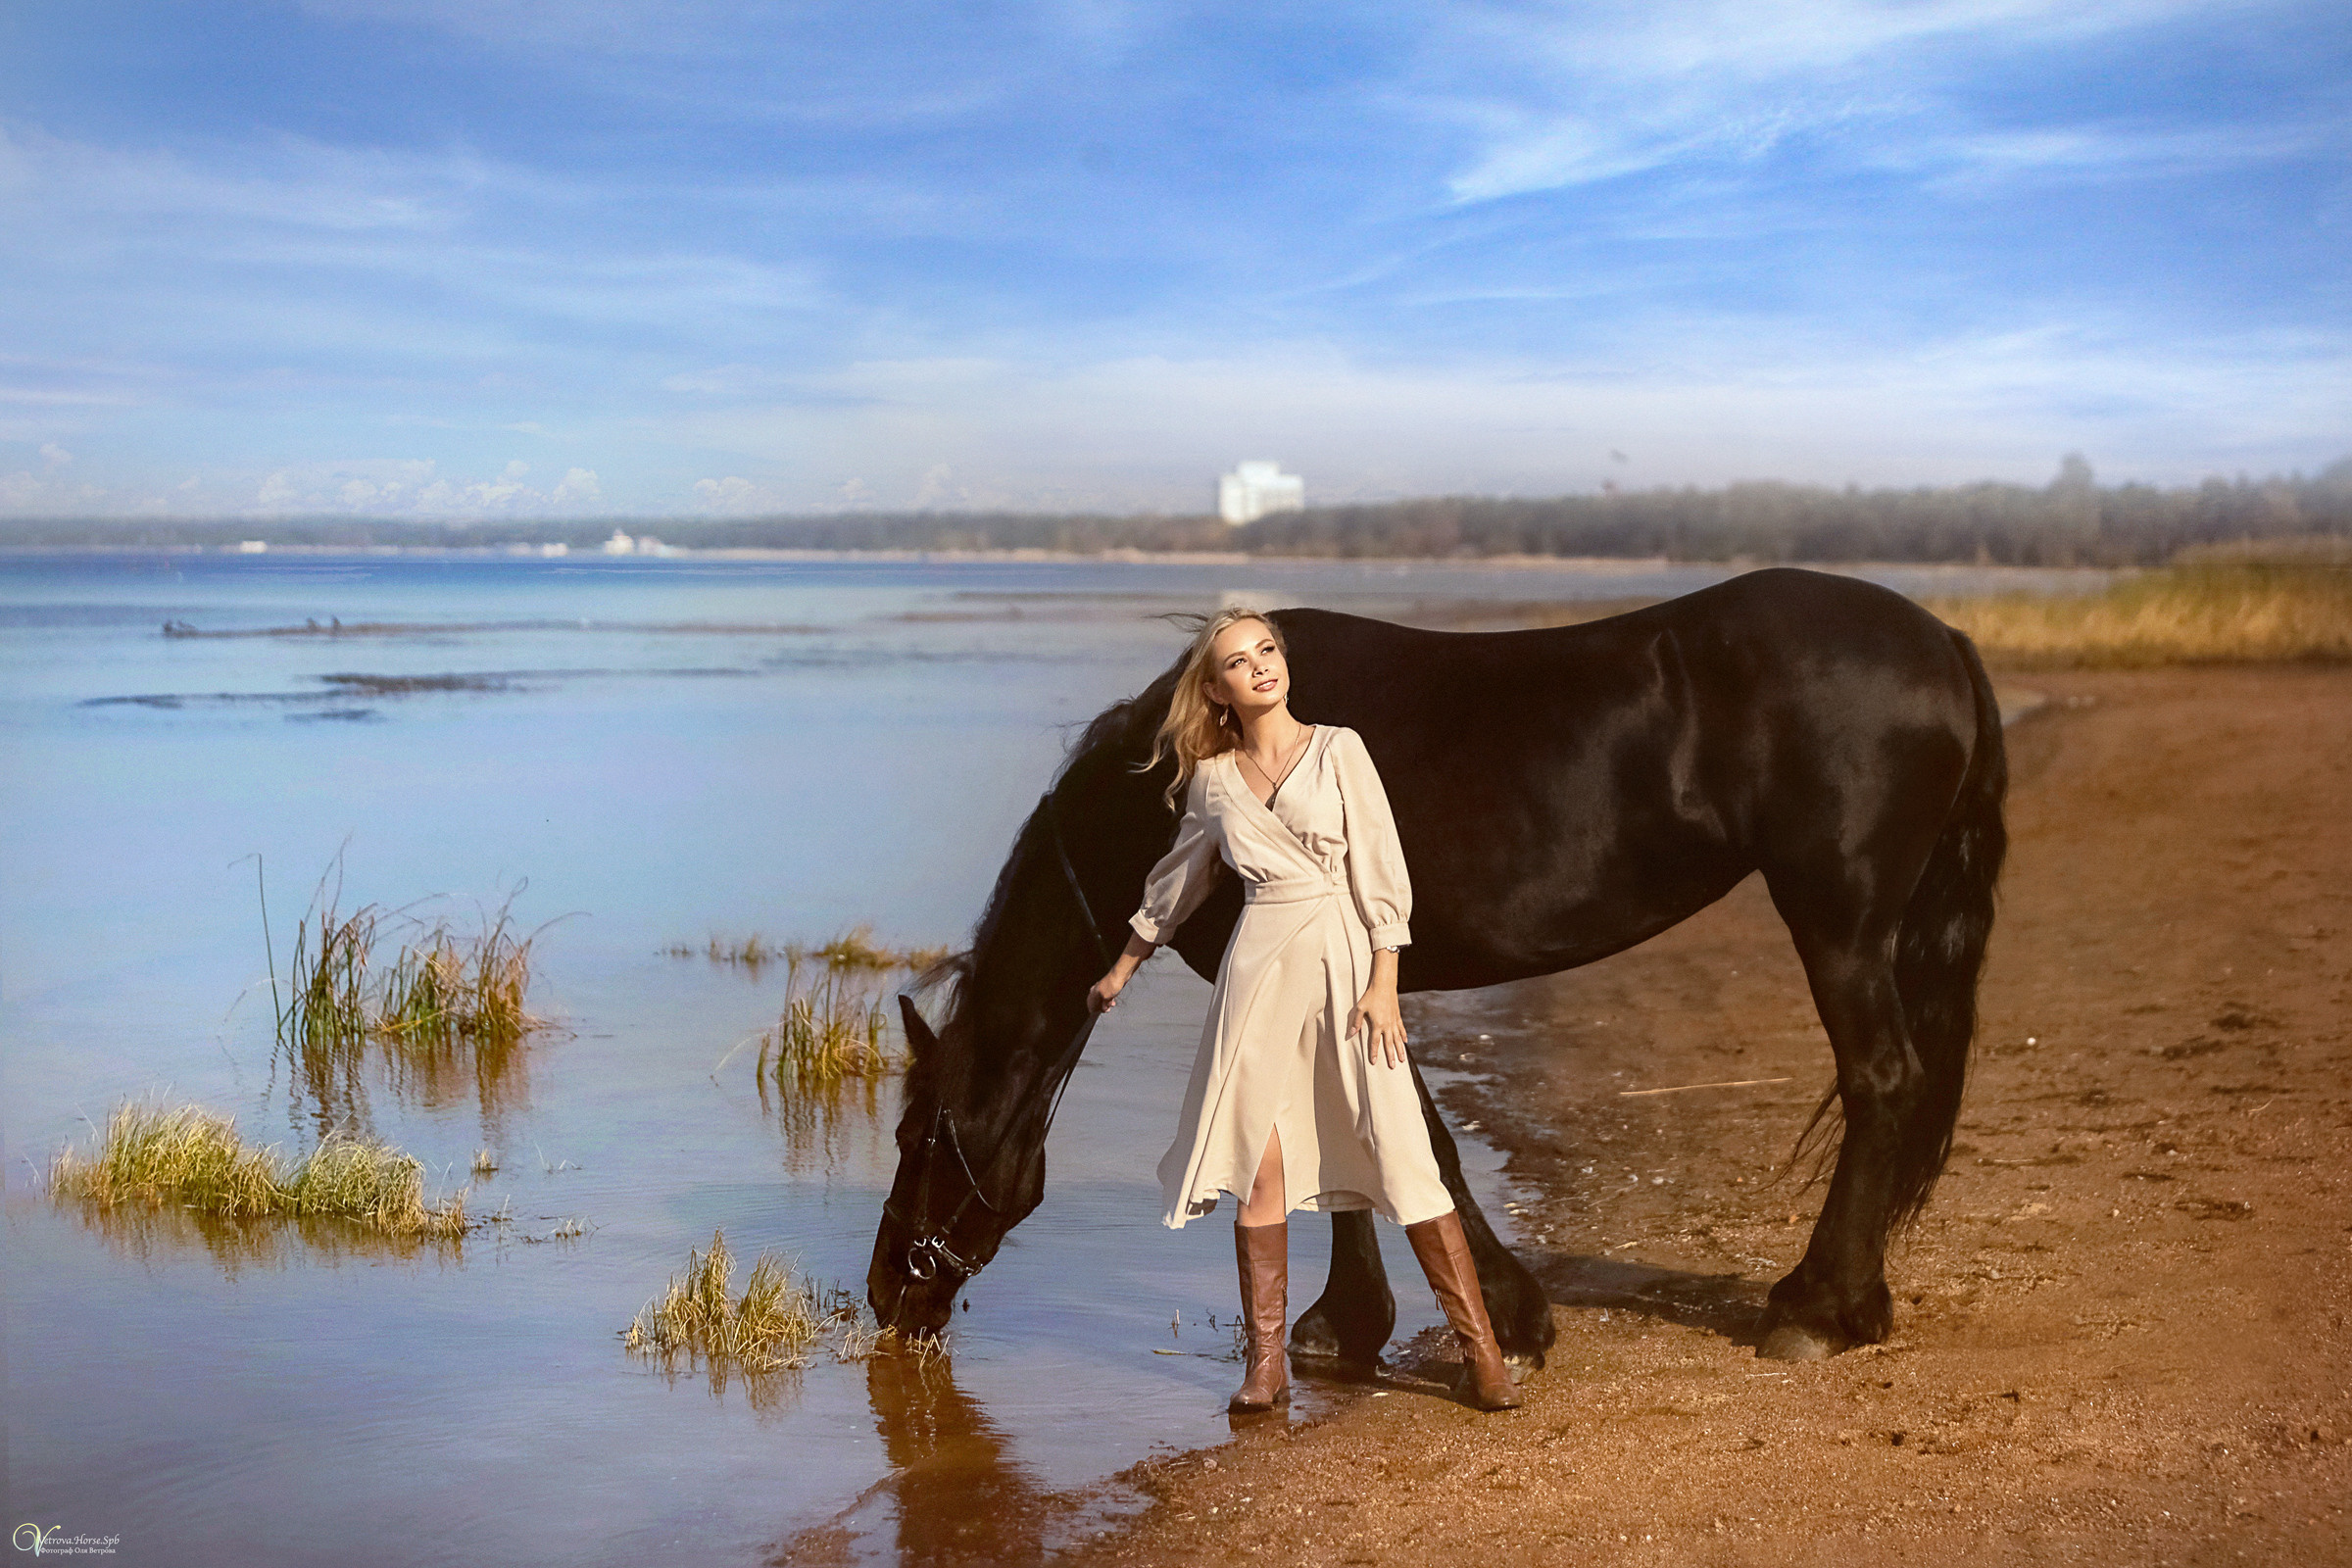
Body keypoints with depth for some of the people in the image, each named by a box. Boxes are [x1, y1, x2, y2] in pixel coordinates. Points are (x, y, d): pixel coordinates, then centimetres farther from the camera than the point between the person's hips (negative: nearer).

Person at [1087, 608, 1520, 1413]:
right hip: (1260, 969, 3)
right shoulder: (1213, 781, 9)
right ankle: (1266, 1363, 10)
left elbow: (1382, 872, -2)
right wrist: (1123, 969, 30)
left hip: (1345, 961, -2)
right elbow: (1176, 880, 23)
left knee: (1402, 1158, -6)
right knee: (1258, 1166, 0)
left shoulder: (1338, 750, 0)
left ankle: (1481, 1352, 3)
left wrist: (1383, 984, -9)